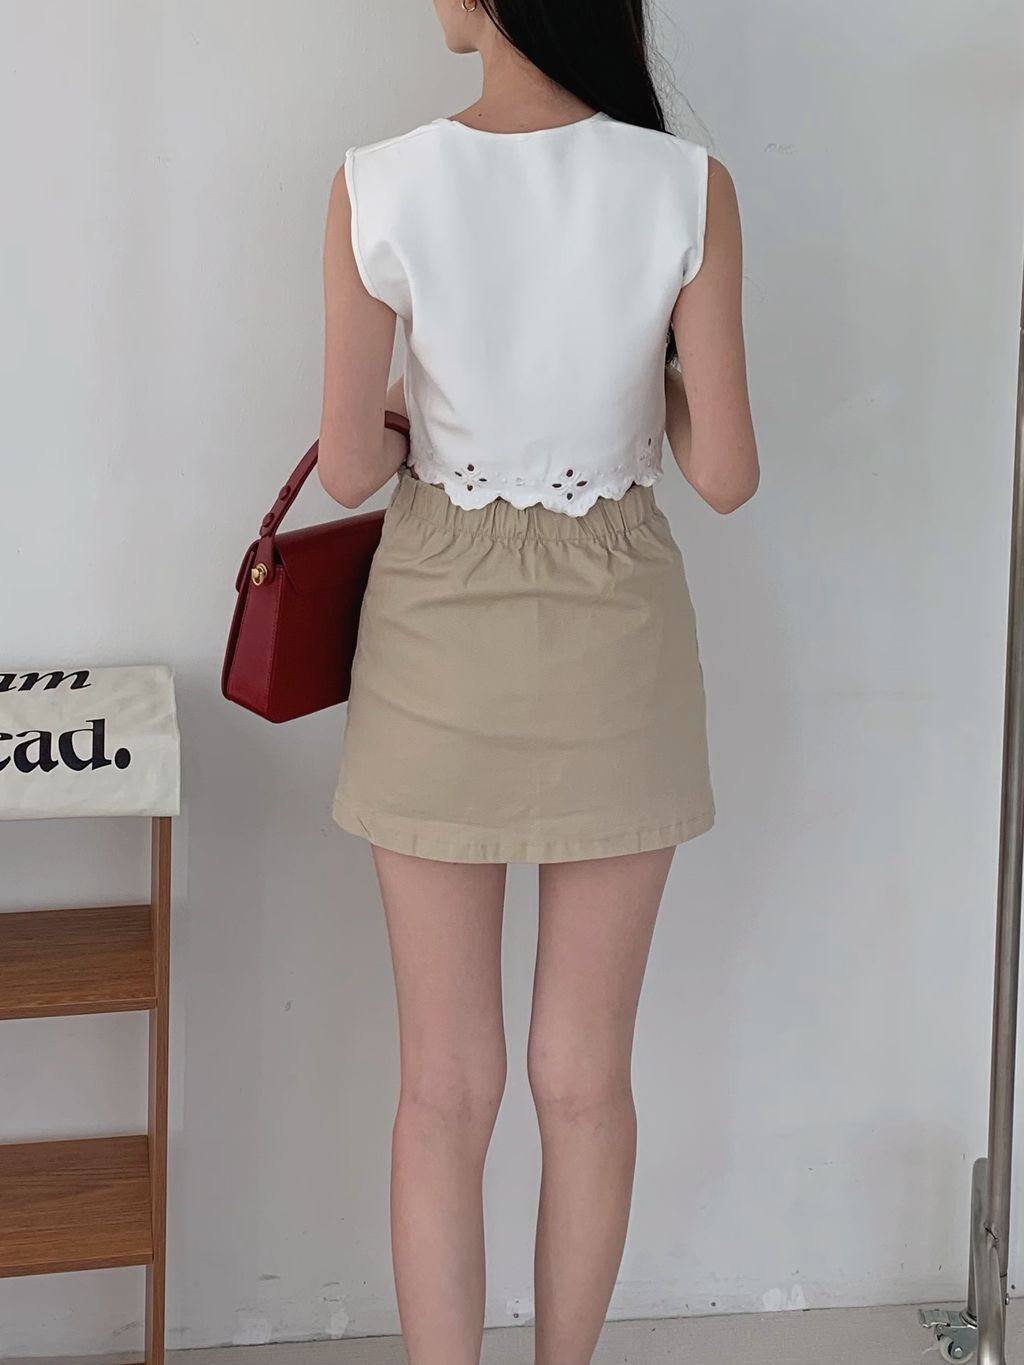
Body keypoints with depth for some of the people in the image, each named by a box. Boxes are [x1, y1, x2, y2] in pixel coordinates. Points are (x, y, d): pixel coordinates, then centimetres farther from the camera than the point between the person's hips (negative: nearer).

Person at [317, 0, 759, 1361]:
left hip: (441, 645, 0)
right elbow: (724, 474, -10)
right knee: (586, 1080, 14)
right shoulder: (689, 190, -12)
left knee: (446, 1089, 10)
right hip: (616, 646, 1)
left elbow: (349, 470, -8)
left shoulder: (378, 188, -13)